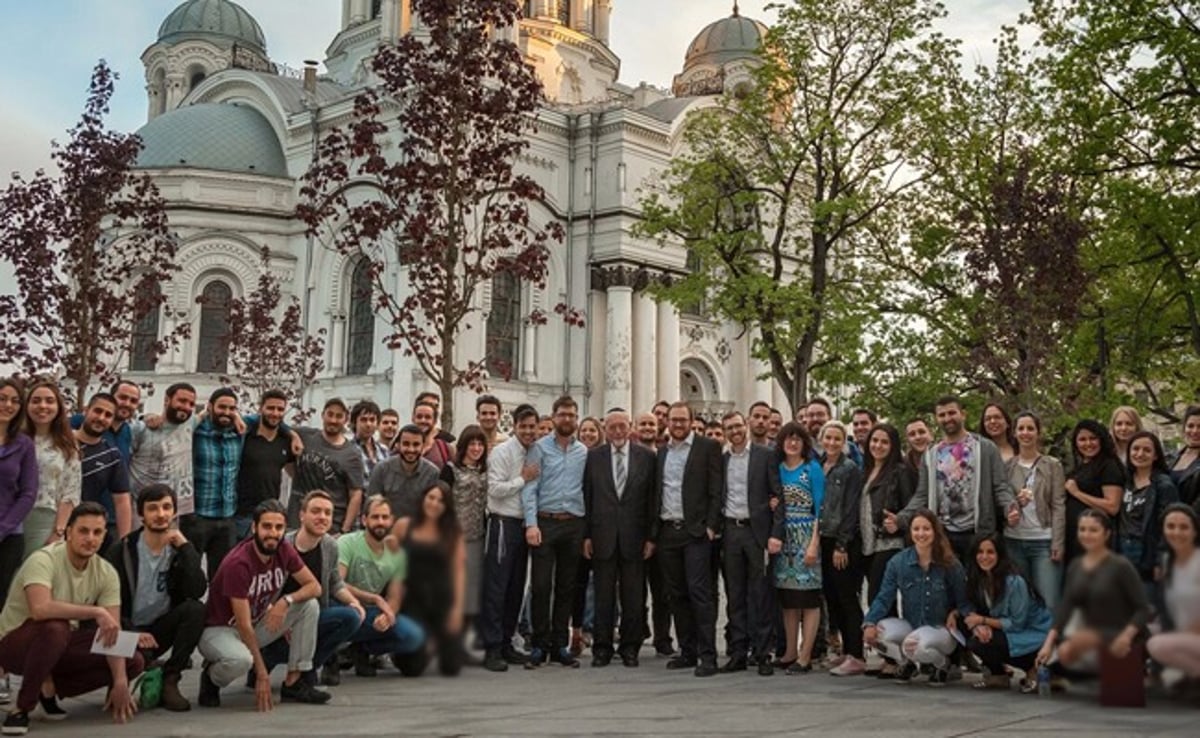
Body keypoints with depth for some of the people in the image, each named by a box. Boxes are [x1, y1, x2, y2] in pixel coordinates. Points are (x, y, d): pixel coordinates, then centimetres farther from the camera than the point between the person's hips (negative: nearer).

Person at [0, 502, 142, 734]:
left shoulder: (106, 573, -7)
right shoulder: (44, 560, -25)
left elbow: (113, 631, -10)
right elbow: (40, 609, -44)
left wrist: (120, 681, -21)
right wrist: (96, 612, -39)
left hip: (61, 646, 6)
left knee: (133, 661, -11)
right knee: (54, 628, -40)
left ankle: (47, 687, 3)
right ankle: (22, 706, -17)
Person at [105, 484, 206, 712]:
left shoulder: (179, 548, 2)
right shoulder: (121, 550, -6)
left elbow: (197, 591, -16)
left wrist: (185, 547, -19)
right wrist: (132, 633, -21)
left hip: (161, 629, 3)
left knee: (195, 609, -26)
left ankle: (169, 681, -13)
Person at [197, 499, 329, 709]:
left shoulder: (283, 550, -8)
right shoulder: (238, 563, -27)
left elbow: (314, 586, -4)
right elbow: (243, 624, -27)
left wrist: (286, 600, -25)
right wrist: (262, 674, -26)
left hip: (257, 624, 7)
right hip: (219, 630, -7)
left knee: (309, 606, -10)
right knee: (240, 660, -39)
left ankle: (293, 683, -5)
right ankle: (211, 678, -2)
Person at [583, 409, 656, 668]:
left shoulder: (646, 457, 3)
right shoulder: (593, 457, 4)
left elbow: (651, 499, 2)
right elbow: (587, 498, 4)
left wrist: (650, 536, -2)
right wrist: (586, 535, 0)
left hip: (634, 536, 0)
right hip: (603, 536, 0)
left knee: (634, 596, 6)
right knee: (603, 596, 6)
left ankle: (630, 648, 17)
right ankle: (602, 648, 15)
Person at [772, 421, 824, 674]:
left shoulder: (813, 469, -3)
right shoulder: (777, 469, 10)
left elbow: (819, 508, -7)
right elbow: (772, 505, 12)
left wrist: (814, 543, -15)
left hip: (806, 536, -5)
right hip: (783, 537, 5)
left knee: (808, 597, -3)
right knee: (787, 597, 8)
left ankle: (805, 656, 0)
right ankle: (790, 652, 16)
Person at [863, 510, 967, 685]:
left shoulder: (950, 564, -8)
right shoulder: (898, 562, -4)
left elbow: (963, 601, 0)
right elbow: (884, 597, -7)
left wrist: (955, 613, -22)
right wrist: (869, 623, -23)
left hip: (942, 629, -3)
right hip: (910, 625, 3)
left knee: (916, 644, -36)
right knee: (878, 632, -27)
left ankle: (942, 663, 3)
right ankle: (907, 663, 7)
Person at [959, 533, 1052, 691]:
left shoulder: (1014, 581, -25)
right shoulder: (978, 577, -4)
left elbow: (1017, 623, -20)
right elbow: (968, 607, -6)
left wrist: (983, 620, -20)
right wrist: (977, 624, -26)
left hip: (1032, 635, -7)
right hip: (1005, 630, 7)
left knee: (978, 643, -25)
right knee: (963, 622, -10)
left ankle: (1032, 670, -4)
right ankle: (998, 674, 4)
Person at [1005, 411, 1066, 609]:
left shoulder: (1053, 465, 3)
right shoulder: (1007, 466, 9)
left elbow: (1059, 506, -2)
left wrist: (1058, 543, -9)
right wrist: (1013, 503, -10)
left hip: (1044, 541, -2)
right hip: (1014, 541, 2)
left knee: (1049, 602, -5)